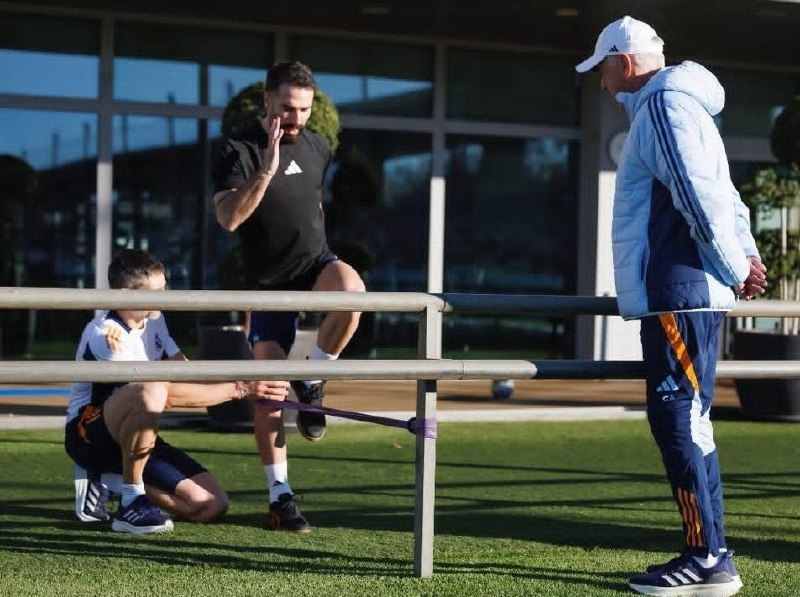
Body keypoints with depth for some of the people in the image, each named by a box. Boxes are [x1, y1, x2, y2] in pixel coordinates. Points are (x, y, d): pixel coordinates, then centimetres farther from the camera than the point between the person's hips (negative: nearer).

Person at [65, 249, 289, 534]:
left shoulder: (153, 320, 5)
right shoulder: (104, 336, -23)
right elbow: (170, 395, -27)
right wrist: (238, 389, -28)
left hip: (134, 436, 8)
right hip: (88, 432, -8)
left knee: (212, 505, -7)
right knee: (152, 392, -39)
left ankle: (106, 482, 10)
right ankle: (131, 500, -24)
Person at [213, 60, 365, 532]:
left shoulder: (318, 149, 7)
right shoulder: (242, 152, -8)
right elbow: (228, 218, -23)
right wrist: (267, 170, -31)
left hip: (316, 264, 3)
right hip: (268, 280, -3)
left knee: (351, 288, -34)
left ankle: (311, 382, -11)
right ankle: (280, 496, 3)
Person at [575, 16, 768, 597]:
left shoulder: (664, 105, -8)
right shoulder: (676, 106, 24)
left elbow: (702, 196, -17)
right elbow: (725, 197, 24)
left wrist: (735, 270, -10)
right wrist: (747, 253, 12)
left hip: (680, 293, -10)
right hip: (679, 293, 10)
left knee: (679, 419, -10)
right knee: (685, 421, 8)